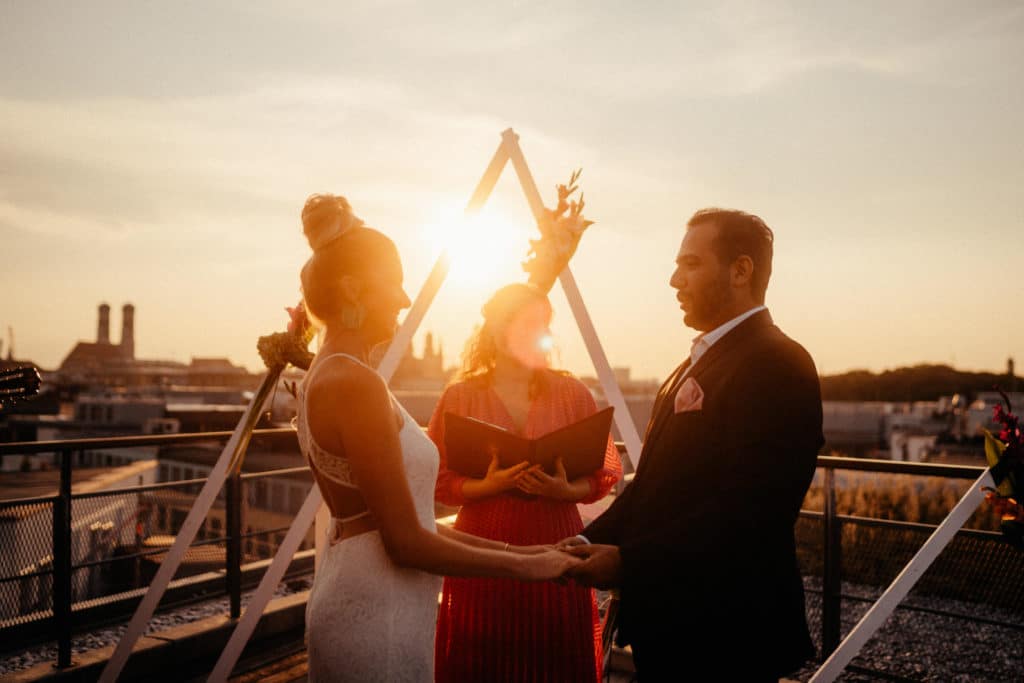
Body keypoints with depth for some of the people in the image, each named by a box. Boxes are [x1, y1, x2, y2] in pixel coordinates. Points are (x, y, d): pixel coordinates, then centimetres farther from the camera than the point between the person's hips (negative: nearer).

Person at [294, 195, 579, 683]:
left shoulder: (325, 377, 8)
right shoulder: (356, 384, -21)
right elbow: (406, 542, -20)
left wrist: (512, 549, 9)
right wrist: (523, 565, -9)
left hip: (354, 598, 9)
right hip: (378, 614, -9)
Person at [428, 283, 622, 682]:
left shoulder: (572, 393, 2)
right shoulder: (460, 397, -1)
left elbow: (607, 472, 2)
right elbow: (438, 481, -2)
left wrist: (567, 491, -16)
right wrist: (490, 485, -18)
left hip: (554, 550, 1)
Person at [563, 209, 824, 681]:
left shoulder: (776, 364, -16)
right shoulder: (699, 362, 13)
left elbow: (748, 507, -25)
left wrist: (627, 561, -23)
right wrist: (593, 540, -1)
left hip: (723, 629, -8)